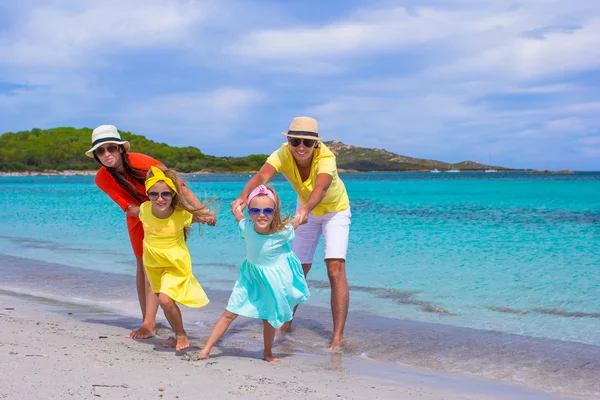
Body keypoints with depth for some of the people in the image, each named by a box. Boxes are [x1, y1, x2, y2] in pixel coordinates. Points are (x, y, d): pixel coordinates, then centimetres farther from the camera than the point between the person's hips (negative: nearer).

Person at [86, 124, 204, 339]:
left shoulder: (139, 161, -30)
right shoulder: (101, 178, -18)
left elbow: (178, 186, -30)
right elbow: (131, 209, -20)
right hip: (137, 217, 5)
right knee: (142, 265, 9)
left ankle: (149, 324, -18)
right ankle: (148, 321, 17)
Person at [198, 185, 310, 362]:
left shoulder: (283, 231, -28)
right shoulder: (247, 227, -23)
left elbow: (298, 220, -6)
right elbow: (237, 212, 1)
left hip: (276, 277, -2)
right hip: (251, 273, 2)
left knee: (269, 317, 11)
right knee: (229, 313, 4)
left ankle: (268, 353, 35)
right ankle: (206, 349, 10)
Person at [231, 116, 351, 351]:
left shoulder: (326, 157, -37)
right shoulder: (283, 154, -29)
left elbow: (321, 188, -57)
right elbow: (262, 176, -47)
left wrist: (306, 208, -77)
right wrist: (243, 196, -68)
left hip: (335, 210, -4)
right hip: (306, 210, 4)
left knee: (336, 269, -17)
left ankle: (338, 337, -16)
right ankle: (286, 322, 30)